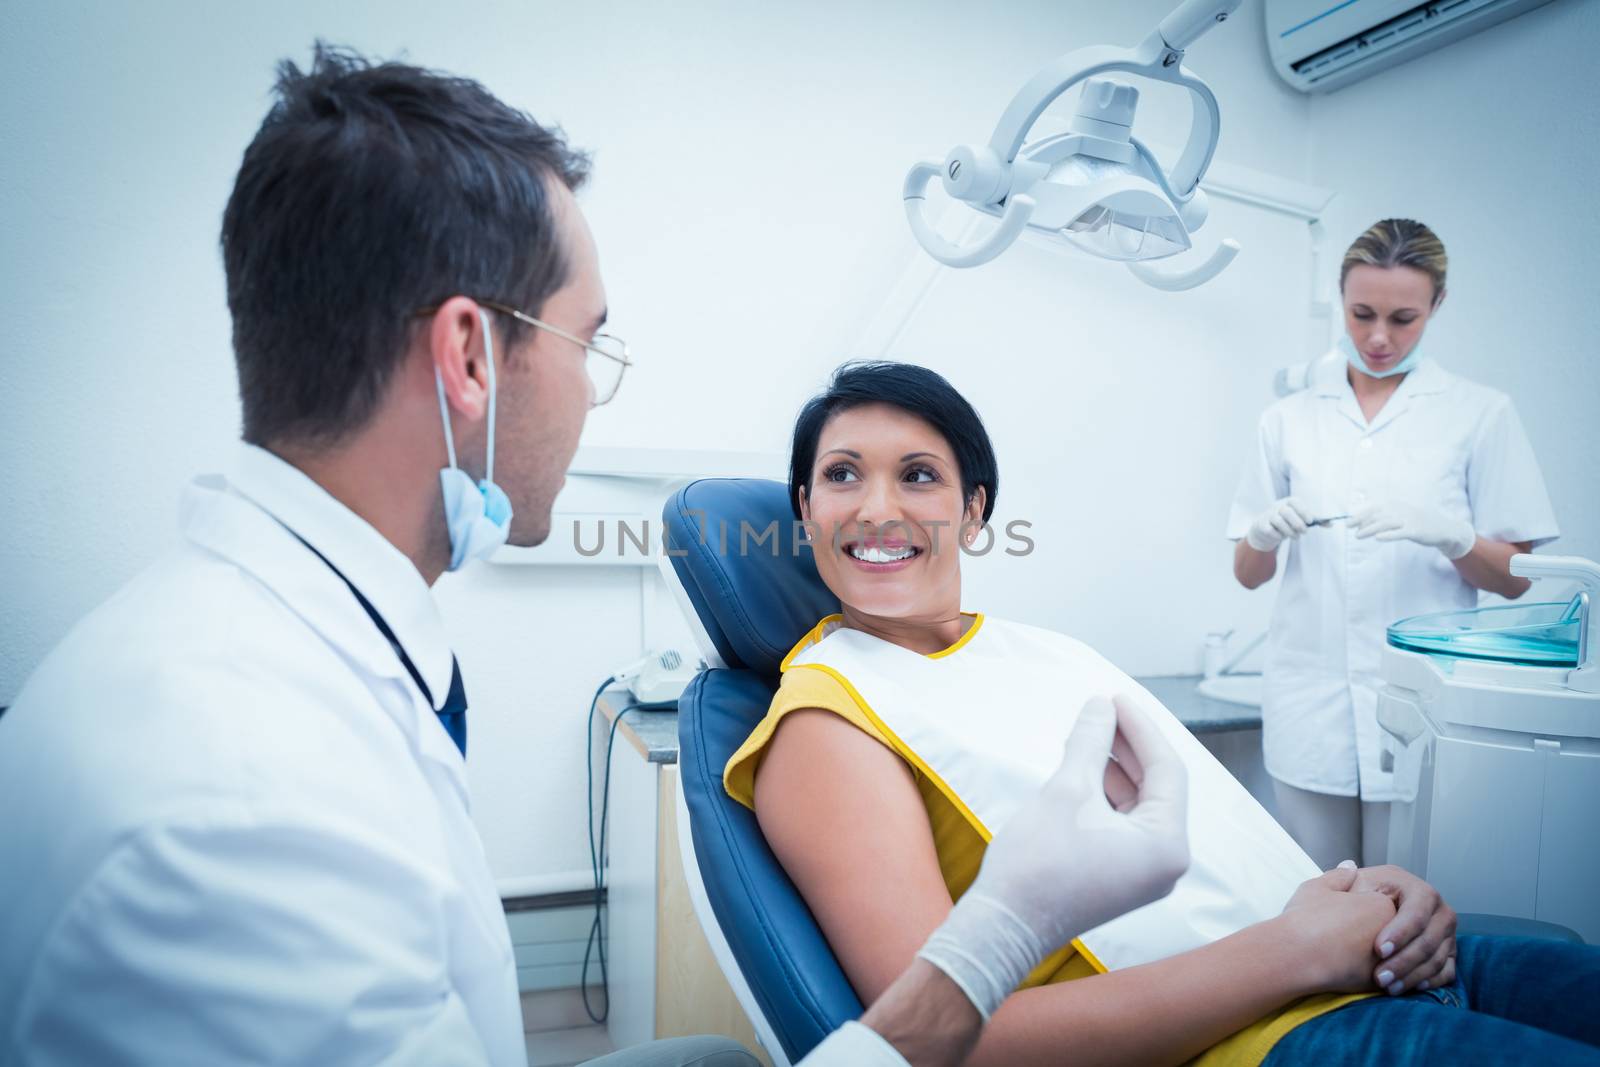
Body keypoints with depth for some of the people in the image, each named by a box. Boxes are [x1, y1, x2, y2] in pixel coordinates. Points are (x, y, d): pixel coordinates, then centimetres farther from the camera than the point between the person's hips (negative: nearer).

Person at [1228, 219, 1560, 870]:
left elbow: (1516, 578, 2)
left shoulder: (1482, 414, 3)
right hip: (1310, 710, 2)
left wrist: (1447, 533, -17)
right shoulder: (1290, 419, 7)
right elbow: (1248, 572, 8)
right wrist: (1267, 531, -13)